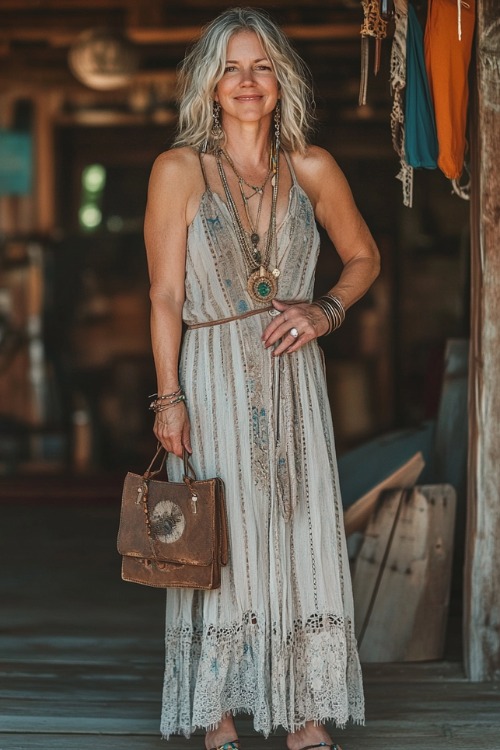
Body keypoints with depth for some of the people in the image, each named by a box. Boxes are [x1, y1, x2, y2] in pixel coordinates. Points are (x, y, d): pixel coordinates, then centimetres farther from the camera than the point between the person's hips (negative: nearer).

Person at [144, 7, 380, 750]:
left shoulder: (312, 169, 4)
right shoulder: (179, 170, -3)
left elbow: (364, 257, 16)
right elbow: (165, 294, -5)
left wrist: (326, 311, -3)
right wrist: (168, 398, -9)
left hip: (293, 379, 3)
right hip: (213, 380, -2)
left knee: (304, 539, 2)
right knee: (221, 544, 2)